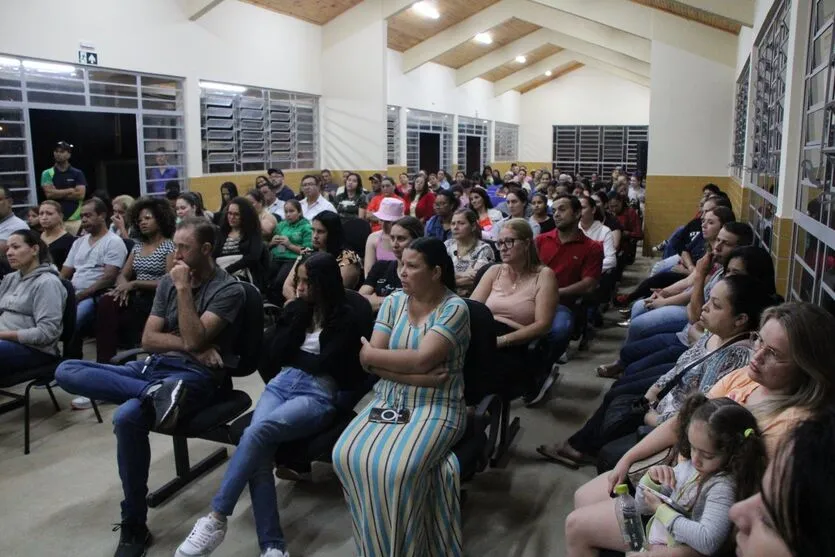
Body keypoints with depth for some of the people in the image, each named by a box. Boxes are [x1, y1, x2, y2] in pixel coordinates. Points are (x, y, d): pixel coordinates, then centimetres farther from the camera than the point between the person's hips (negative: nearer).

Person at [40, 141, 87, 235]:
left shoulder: (77, 173, 7)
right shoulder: (47, 173, 8)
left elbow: (80, 194, -5)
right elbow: (49, 193, -5)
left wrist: (58, 193, -4)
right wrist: (71, 190, -2)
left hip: (75, 219, 0)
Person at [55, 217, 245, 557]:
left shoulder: (228, 289, -5)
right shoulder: (168, 282, 14)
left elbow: (194, 339, -17)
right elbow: (148, 340, 8)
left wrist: (184, 289, -13)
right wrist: (191, 346, -7)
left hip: (195, 375, -7)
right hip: (154, 366, 7)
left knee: (127, 417, -34)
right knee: (66, 372, -10)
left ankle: (134, 526, -16)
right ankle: (155, 392, -32)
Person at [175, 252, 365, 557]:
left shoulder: (346, 319, 4)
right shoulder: (293, 309, 19)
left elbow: (324, 364, -6)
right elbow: (272, 355, 7)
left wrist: (291, 354, 7)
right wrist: (299, 314, 3)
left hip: (318, 395, -4)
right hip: (281, 385, 4)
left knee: (257, 432, -32)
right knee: (258, 454, -27)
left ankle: (216, 518, -23)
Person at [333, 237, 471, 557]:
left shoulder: (454, 308, -9)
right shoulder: (393, 302, 6)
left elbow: (422, 360, -21)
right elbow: (369, 361, -2)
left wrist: (373, 354, -7)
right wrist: (413, 375, -17)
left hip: (435, 409, -5)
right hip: (387, 402, 5)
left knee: (396, 469, -29)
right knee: (348, 456, -19)